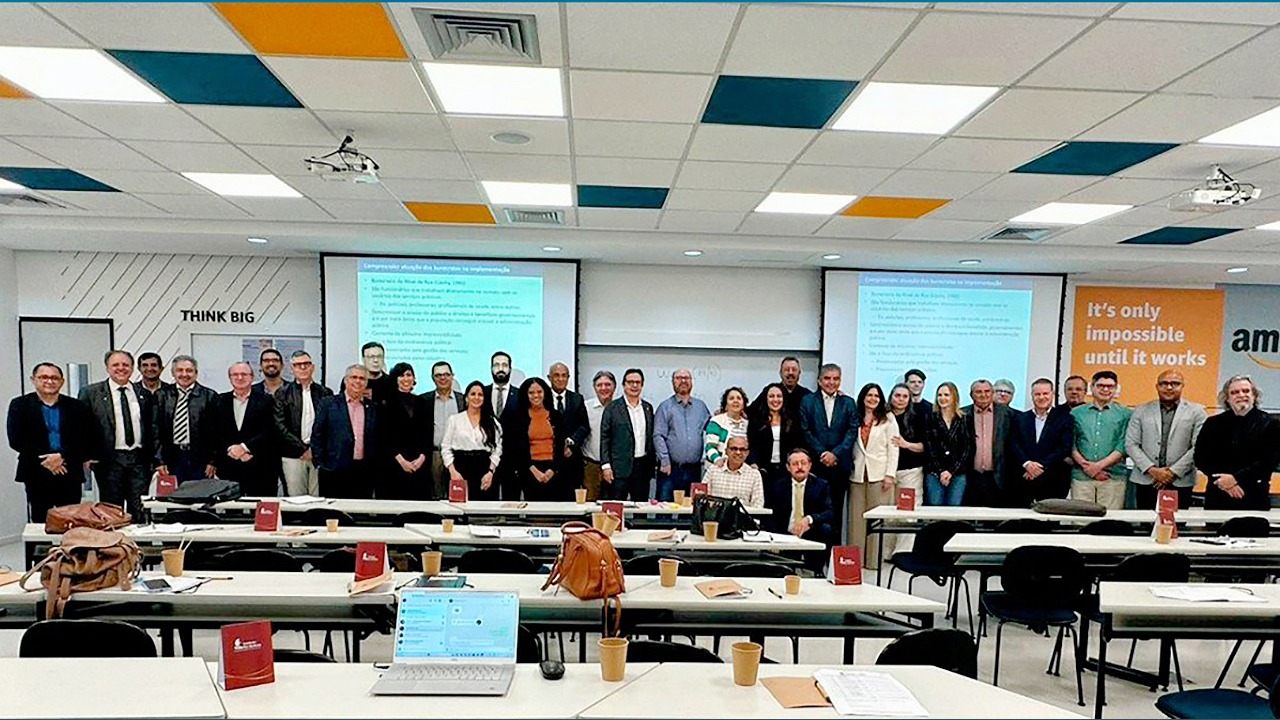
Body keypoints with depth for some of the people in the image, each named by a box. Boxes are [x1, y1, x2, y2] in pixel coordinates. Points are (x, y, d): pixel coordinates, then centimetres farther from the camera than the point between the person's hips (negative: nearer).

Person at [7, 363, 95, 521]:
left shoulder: (76, 407, 9)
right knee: (40, 522, 2)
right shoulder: (20, 405, 6)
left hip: (70, 474, 1)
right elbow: (15, 440, -3)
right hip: (36, 476, -1)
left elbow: (87, 438, 1)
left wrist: (63, 456, -13)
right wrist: (45, 460, -11)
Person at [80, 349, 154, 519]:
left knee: (140, 510, 3)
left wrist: (154, 458, 7)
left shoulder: (144, 395, 11)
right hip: (110, 460, -2)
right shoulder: (90, 393, 2)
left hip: (139, 459, 2)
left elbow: (151, 428, 14)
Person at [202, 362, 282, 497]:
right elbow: (211, 433, 6)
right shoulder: (219, 402, 12)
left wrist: (244, 447, -12)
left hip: (259, 470, -2)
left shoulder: (266, 401, 4)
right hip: (227, 469, 2)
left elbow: (269, 432, -3)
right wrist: (230, 449, -8)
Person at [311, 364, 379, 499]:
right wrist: (320, 464, -2)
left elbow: (377, 439, 12)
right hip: (335, 471, -2)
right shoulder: (329, 404, 4)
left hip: (364, 472, 2)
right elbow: (317, 435, 3)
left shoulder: (373, 408, 10)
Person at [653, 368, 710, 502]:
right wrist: (665, 461, -9)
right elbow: (658, 436, -3)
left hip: (694, 469, 3)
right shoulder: (665, 406, 3)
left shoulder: (701, 406, 14)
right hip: (671, 468, -3)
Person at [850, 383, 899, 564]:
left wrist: (890, 474, -6)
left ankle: (875, 558, 4)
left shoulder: (888, 419, 4)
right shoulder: (855, 418, 11)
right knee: (856, 517, 2)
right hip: (858, 473, 2)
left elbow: (893, 447, 0)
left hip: (879, 473, -2)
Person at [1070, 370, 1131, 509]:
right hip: (1081, 477, 1)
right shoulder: (1077, 413, 12)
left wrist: (1099, 465, -11)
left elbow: (1123, 447, -1)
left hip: (1113, 477, -1)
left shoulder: (1124, 414, 9)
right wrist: (1086, 466, -8)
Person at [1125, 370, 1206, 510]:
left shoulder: (1196, 412, 6)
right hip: (1145, 481, 1)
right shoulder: (1141, 411, 10)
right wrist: (1152, 469, -7)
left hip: (1180, 482, -1)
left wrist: (1174, 471, -8)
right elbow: (1131, 444, 4)